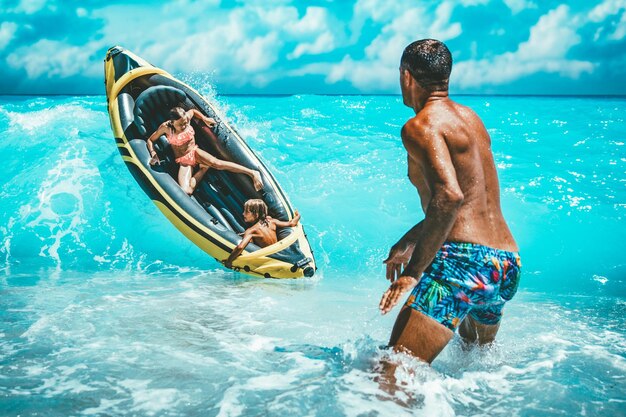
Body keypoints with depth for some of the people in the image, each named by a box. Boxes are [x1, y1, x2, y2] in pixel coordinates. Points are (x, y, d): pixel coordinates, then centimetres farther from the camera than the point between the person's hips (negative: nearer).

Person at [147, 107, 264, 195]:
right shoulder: (166, 127, -13)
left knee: (216, 163, -33)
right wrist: (154, 155, -16)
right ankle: (203, 170, -6)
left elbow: (193, 111, 18)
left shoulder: (187, 117, -7)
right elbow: (150, 140, 0)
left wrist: (205, 119, 4)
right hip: (183, 161, -1)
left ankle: (252, 173, -38)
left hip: (195, 152, 1)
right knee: (185, 191, -28)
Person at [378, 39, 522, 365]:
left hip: (463, 258, -9)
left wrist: (413, 271, -21)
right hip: (508, 267, 10)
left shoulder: (421, 126, -9)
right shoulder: (471, 118, 18)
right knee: (478, 351, 36)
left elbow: (449, 196, -24)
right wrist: (409, 242, 28)